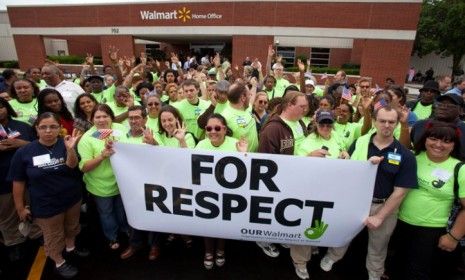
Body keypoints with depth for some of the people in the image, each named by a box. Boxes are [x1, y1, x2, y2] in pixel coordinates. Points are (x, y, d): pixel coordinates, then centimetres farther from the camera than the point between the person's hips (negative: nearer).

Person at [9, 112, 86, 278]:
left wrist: (70, 149, -48)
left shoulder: (66, 144, -13)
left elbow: (72, 166, -29)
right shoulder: (24, 152, -14)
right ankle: (59, 262, 41)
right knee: (54, 236, 17)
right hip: (46, 205, -2)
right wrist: (20, 207, -3)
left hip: (72, 198, 2)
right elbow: (18, 182, -7)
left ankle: (71, 248, 53)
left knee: (72, 227, 25)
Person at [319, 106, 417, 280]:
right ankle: (331, 257, 49)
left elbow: (400, 192, -12)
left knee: (377, 248, 22)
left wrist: (379, 217, -13)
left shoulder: (405, 155, -12)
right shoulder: (359, 143, -8)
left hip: (384, 206, -1)